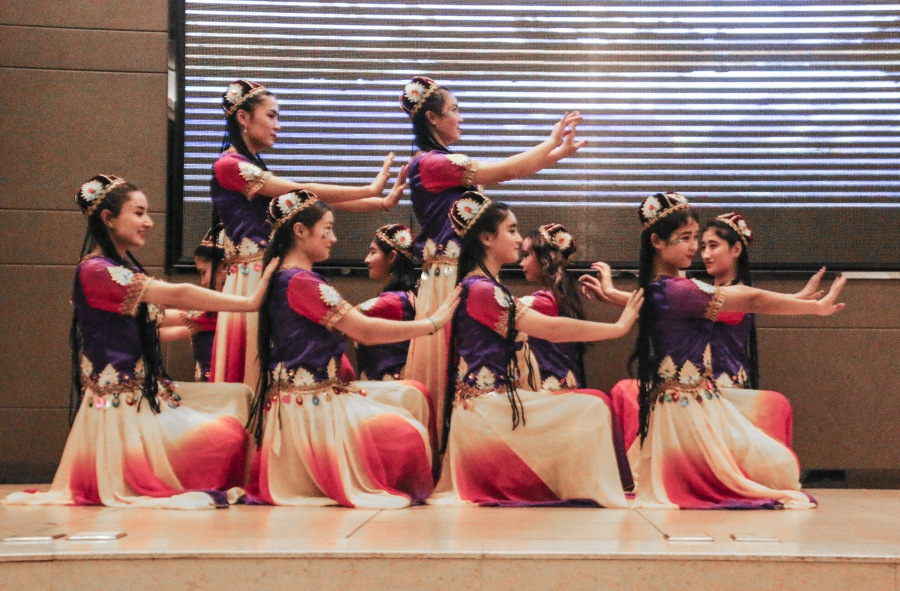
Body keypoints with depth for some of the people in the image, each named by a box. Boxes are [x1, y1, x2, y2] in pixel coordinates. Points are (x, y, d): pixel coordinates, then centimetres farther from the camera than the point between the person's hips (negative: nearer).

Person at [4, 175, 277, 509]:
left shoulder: (125, 268, 14)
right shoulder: (96, 270, -17)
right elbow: (176, 295, -21)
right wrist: (250, 302, -18)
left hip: (145, 392, 10)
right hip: (122, 404, -10)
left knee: (239, 398, 3)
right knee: (226, 435, -16)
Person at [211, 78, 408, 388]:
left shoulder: (253, 168, 20)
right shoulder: (229, 165, -8)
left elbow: (315, 199, 13)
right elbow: (304, 192, -11)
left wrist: (382, 202, 4)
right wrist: (370, 190, -6)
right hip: (253, 281, -9)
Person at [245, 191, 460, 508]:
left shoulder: (285, 278, 13)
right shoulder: (300, 281, -18)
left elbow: (352, 326, 10)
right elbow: (366, 332, -19)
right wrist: (432, 322, -10)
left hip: (318, 395, 10)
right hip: (308, 406, -10)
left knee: (413, 396, 9)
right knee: (406, 434, -17)